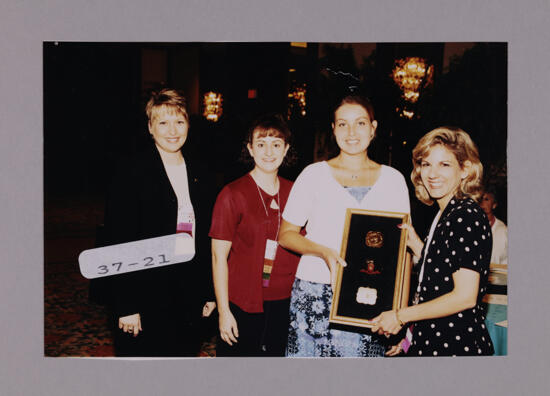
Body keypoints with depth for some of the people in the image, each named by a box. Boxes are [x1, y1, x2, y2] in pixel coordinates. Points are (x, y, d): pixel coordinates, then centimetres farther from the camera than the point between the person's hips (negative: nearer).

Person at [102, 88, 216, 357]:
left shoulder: (197, 177, 10)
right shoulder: (132, 171, -8)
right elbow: (118, 242, -12)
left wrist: (208, 293, 13)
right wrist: (126, 306, -16)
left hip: (188, 299, 5)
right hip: (145, 299, -5)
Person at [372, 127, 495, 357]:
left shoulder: (467, 216, -17)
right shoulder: (445, 215, 10)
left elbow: (465, 296, -22)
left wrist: (400, 316, -16)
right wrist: (416, 245, 6)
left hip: (457, 346, -8)